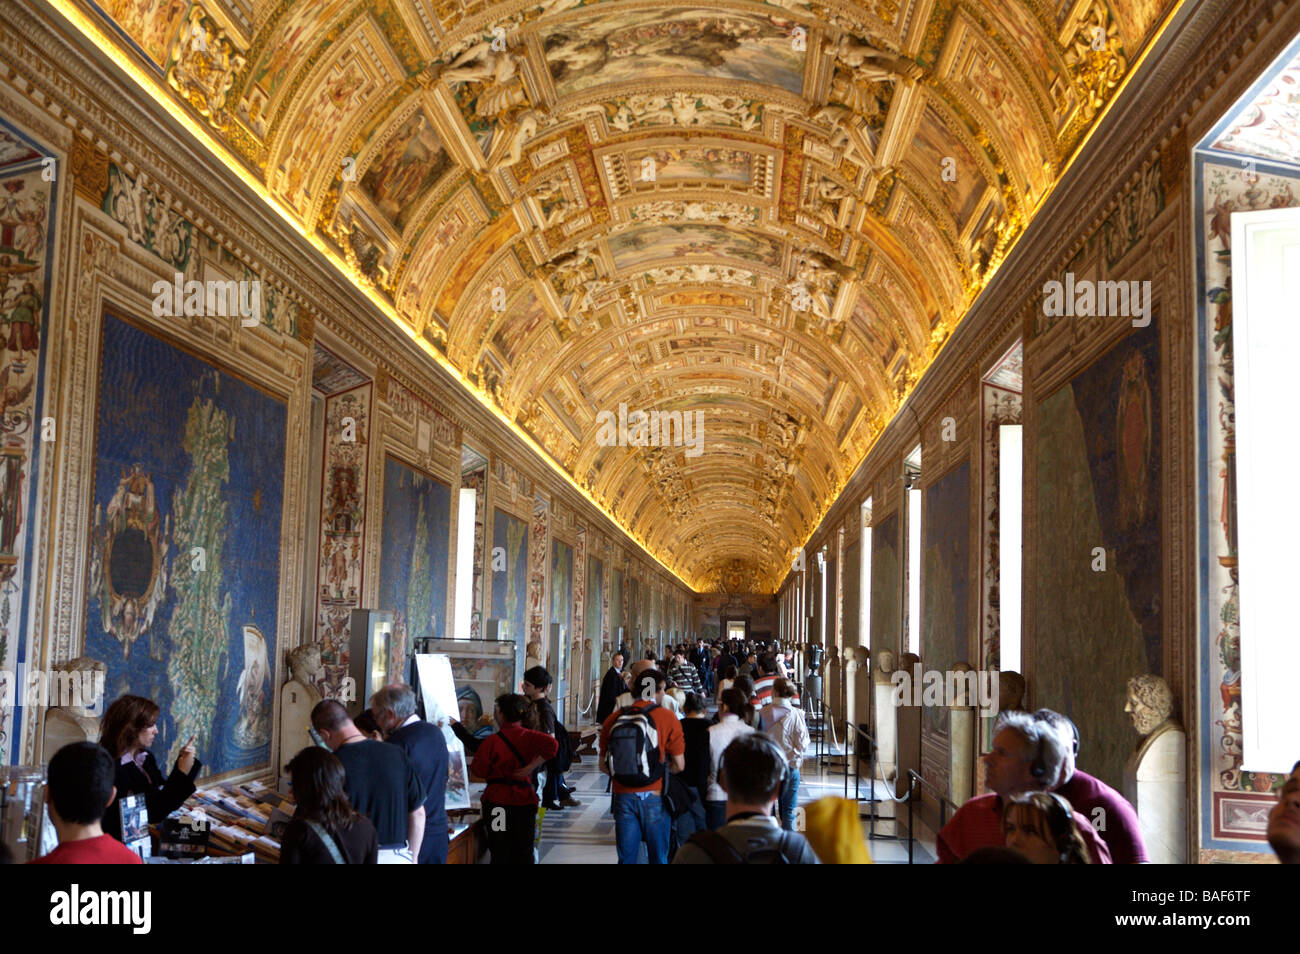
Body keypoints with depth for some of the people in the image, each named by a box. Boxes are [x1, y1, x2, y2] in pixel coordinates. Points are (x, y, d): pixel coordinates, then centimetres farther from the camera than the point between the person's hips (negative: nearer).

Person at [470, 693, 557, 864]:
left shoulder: (492, 741, -10)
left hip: (498, 800, -3)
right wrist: (532, 766, -10)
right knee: (524, 851, 11)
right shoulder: (528, 737, -2)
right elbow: (551, 744, -17)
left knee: (499, 852, 4)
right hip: (526, 800, 3)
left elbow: (479, 771, -6)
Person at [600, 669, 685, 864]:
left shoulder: (614, 719, 3)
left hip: (623, 797, 3)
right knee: (658, 857, 9)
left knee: (626, 857, 10)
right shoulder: (667, 718, -7)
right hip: (654, 797, -3)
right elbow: (679, 765, -5)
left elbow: (603, 765, 7)